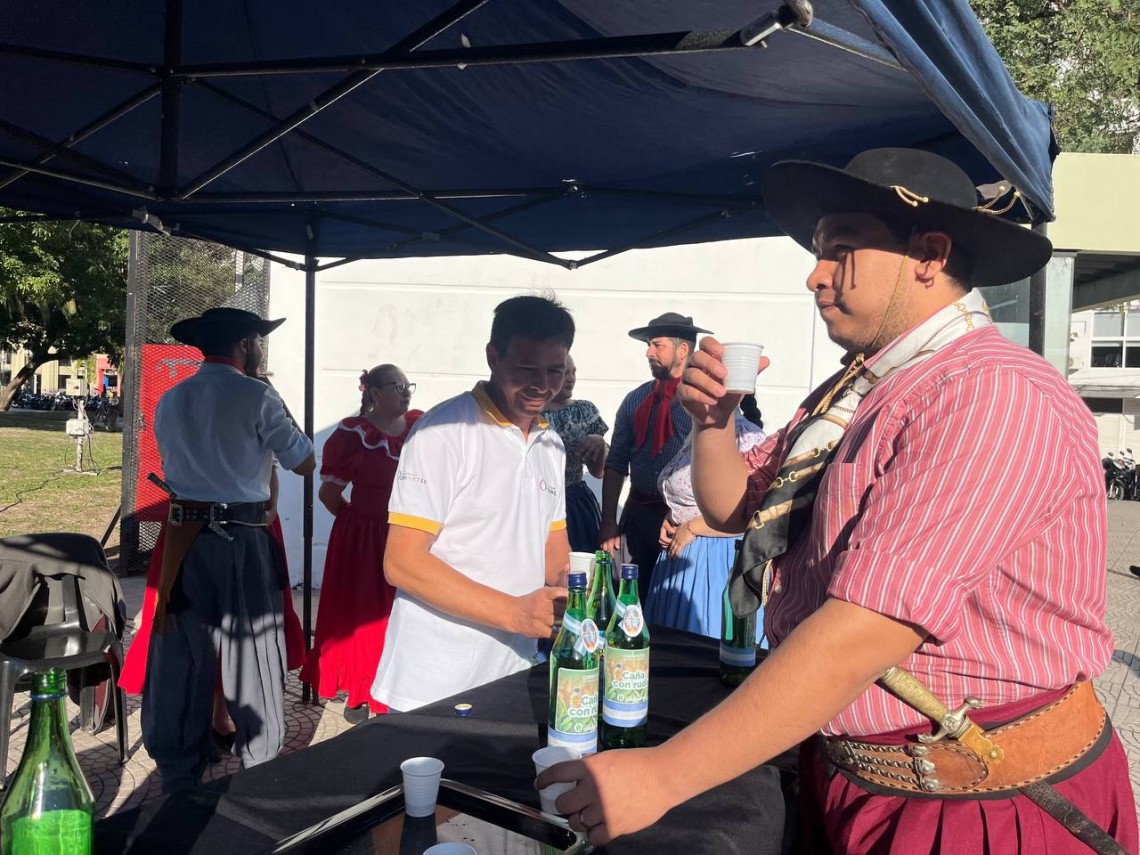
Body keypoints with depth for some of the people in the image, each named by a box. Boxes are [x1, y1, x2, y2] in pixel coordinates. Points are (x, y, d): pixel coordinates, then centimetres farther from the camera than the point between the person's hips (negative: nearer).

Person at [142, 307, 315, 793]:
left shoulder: (170, 402, 9)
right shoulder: (257, 397, -9)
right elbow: (305, 464, -2)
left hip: (183, 542, 5)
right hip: (243, 543, -5)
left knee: (181, 665, 12)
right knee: (254, 665, 7)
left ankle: (178, 782, 22)